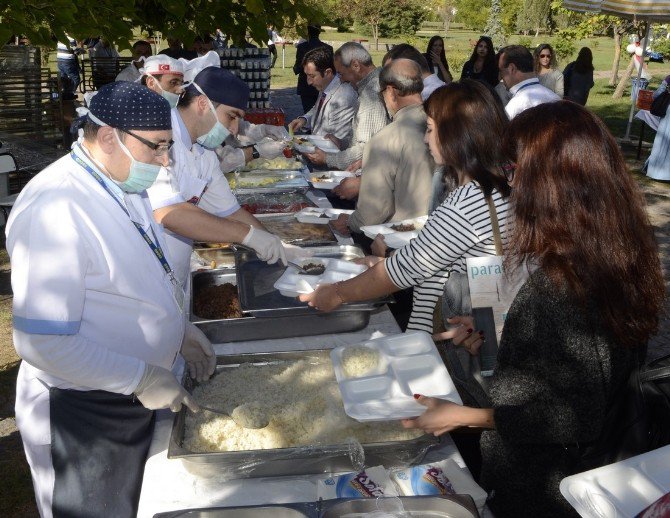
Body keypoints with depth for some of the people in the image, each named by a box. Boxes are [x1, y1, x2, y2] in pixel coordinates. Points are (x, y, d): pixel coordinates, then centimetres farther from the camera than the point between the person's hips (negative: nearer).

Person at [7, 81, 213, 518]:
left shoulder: (124, 185, 2)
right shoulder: (55, 209, -28)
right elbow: (42, 343, -29)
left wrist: (180, 330, 7)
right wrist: (141, 378, -25)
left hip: (134, 397, 9)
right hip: (82, 414, -8)